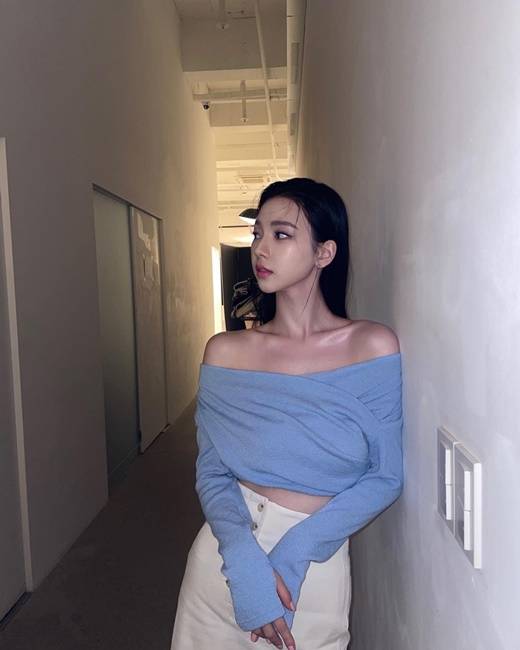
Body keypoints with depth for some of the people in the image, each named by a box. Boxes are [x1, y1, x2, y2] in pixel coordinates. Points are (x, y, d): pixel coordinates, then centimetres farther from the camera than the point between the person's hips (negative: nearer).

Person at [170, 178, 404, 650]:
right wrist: (245, 558, -21)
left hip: (317, 571, -1)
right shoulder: (225, 352, -6)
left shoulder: (373, 346, -10)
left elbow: (386, 478, -9)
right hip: (225, 556, 2)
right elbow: (212, 473, -6)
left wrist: (293, 552, -16)